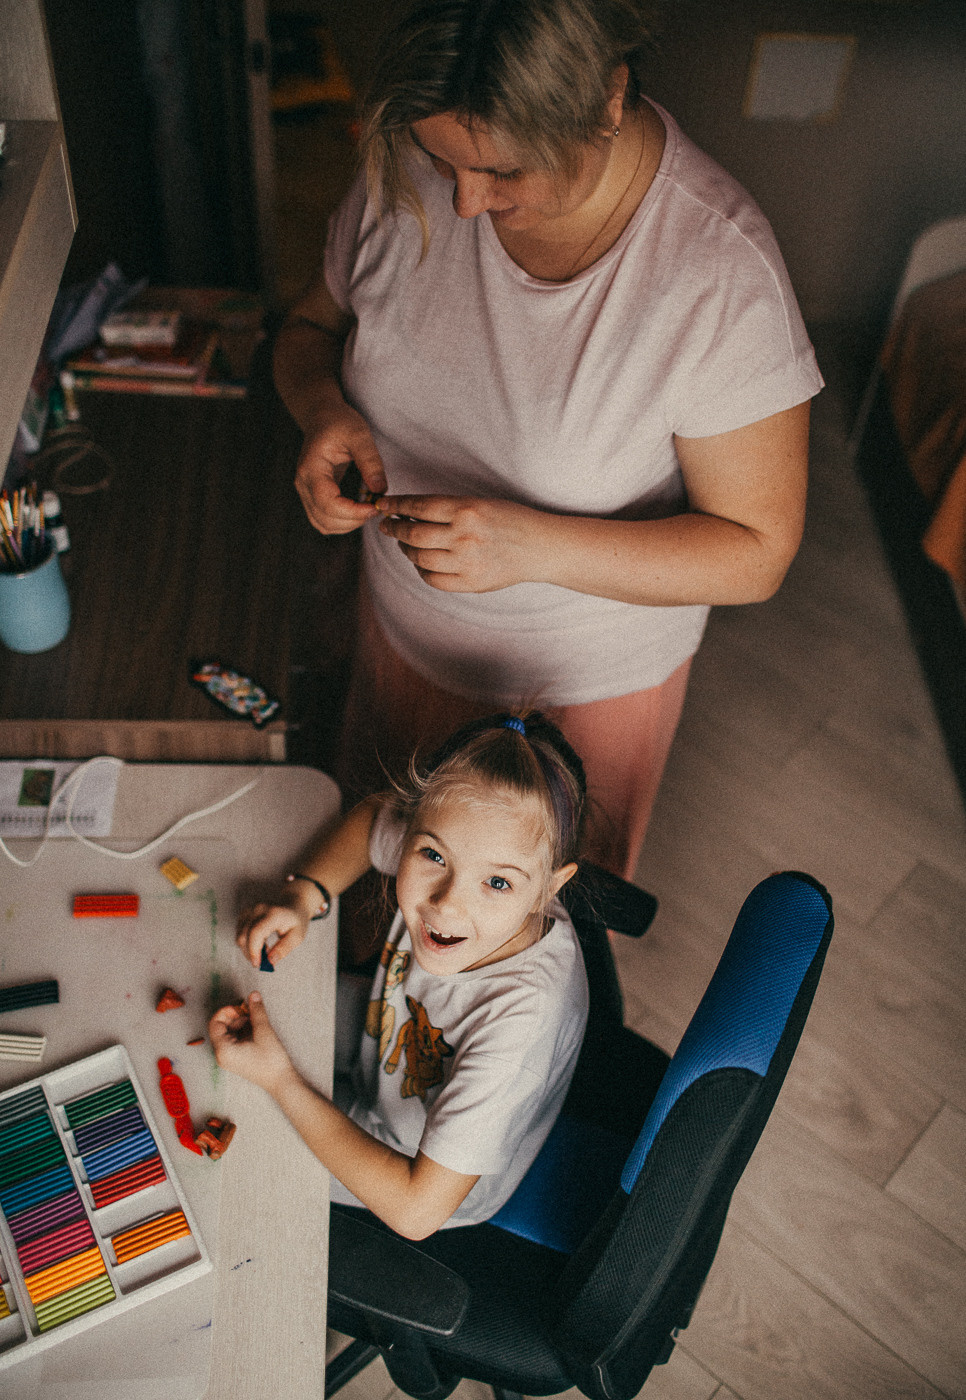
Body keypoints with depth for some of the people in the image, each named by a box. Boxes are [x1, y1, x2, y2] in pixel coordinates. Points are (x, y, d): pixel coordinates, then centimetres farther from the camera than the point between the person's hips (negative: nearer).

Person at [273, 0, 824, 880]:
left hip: (581, 682, -3)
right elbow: (313, 326, 0)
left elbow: (755, 553, -25)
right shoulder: (409, 181, -18)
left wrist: (531, 545, -38)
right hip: (407, 628, 4)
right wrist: (323, 408, -24)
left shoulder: (721, 275, -32)